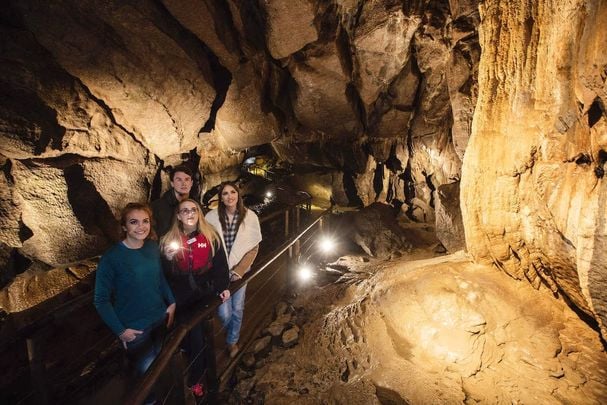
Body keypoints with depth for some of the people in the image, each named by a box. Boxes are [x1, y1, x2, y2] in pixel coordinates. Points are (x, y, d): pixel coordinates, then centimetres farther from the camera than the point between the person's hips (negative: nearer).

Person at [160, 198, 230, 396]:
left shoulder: (211, 235, -4)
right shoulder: (169, 239, -2)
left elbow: (220, 263, -2)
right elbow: (163, 273, 1)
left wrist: (223, 287, -10)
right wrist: (167, 259, -20)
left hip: (205, 295, 1)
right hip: (181, 299, 0)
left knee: (198, 337, 14)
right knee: (194, 338, 4)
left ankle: (194, 379, 37)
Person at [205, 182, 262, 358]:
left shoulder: (250, 216, -9)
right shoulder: (212, 216, -10)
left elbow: (254, 247, -3)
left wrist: (239, 270, -10)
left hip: (240, 270, 1)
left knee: (237, 309, 11)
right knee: (225, 313, -1)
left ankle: (232, 341, 41)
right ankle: (230, 333, 37)